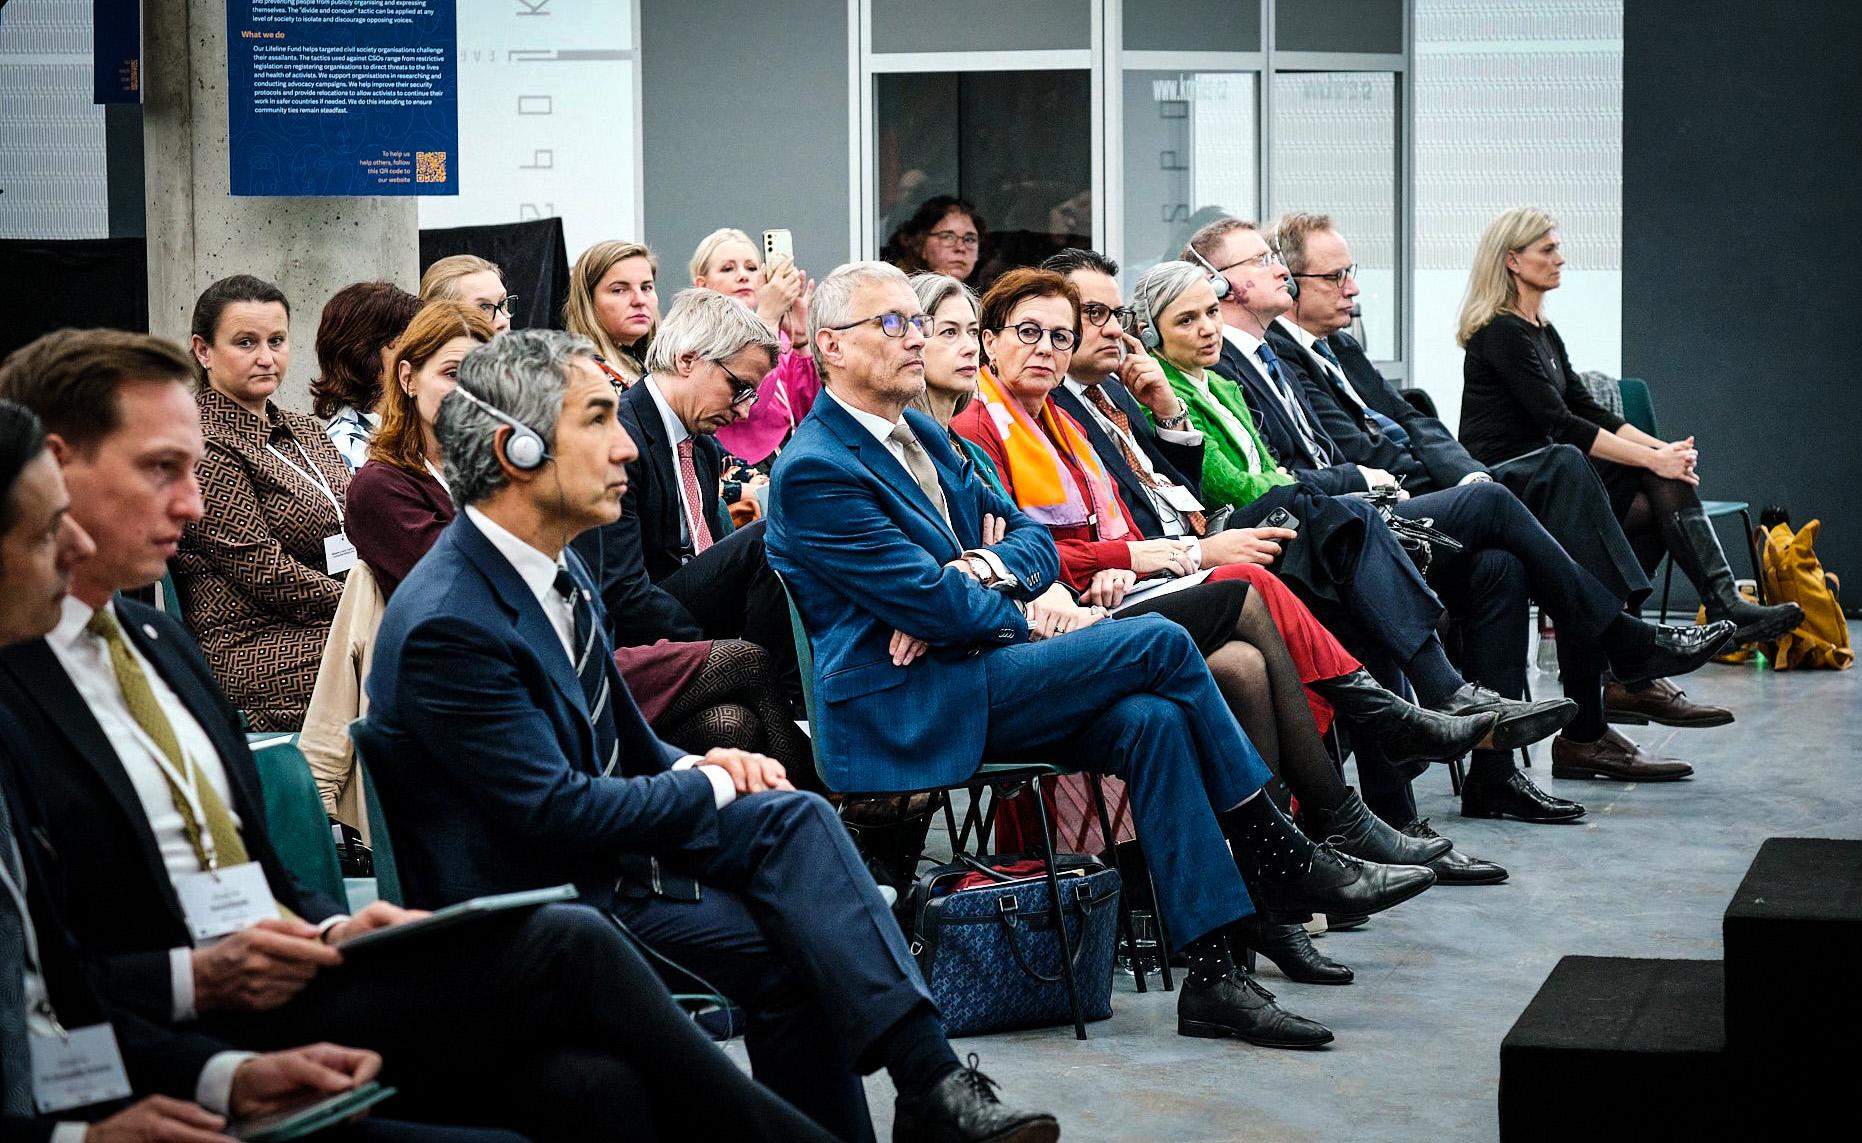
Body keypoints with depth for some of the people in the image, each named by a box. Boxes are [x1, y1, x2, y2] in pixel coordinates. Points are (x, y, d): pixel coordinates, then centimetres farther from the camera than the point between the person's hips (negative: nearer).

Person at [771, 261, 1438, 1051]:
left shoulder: (924, 436, 19)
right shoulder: (814, 470, -11)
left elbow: (1034, 538, 16)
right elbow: (927, 603, -18)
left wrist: (986, 569, -7)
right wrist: (1026, 617, -4)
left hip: (966, 675, 9)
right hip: (903, 711, -8)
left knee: (1149, 719, -19)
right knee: (1160, 644, -18)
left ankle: (1212, 973, -21)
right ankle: (1279, 859, -6)